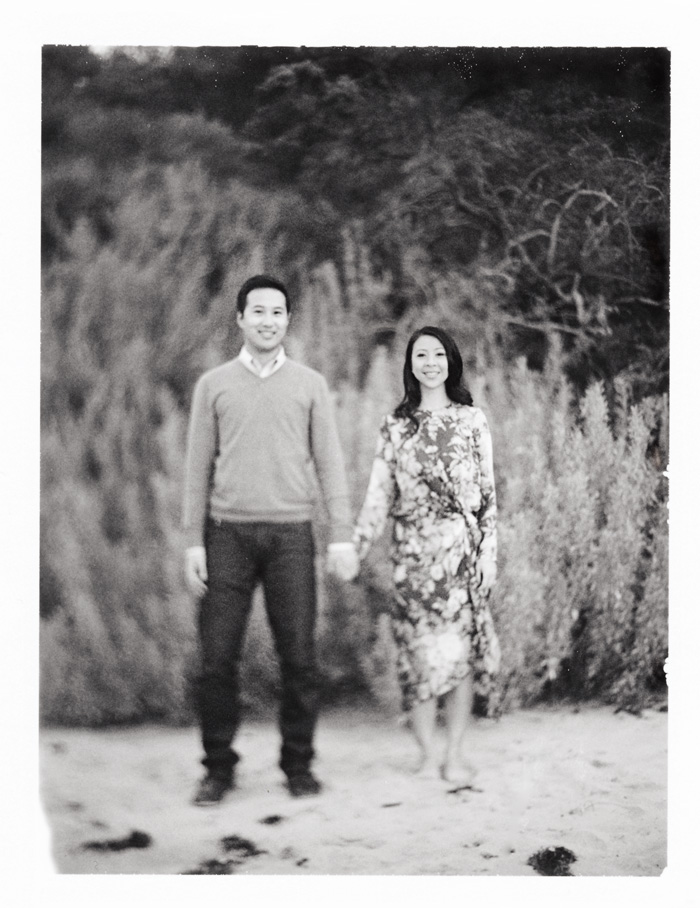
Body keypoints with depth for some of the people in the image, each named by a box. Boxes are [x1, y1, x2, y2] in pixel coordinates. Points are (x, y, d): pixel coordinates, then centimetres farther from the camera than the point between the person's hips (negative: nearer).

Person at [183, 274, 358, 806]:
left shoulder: (309, 384, 8)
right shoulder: (214, 384, 8)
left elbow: (329, 463, 6)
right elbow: (199, 467, 8)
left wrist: (343, 535, -1)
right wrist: (193, 541, 2)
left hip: (290, 532, 0)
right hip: (229, 532, 0)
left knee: (298, 656, 1)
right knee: (218, 656, 0)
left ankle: (298, 765, 15)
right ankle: (219, 767, 13)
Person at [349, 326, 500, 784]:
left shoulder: (472, 420, 6)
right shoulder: (396, 425, 8)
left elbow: (488, 491, 4)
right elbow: (379, 492, 7)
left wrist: (489, 552, -2)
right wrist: (356, 546, -1)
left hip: (462, 548, 0)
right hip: (414, 551, 1)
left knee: (462, 648, 0)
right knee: (420, 649, -1)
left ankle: (455, 752, 10)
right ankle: (429, 753, 9)